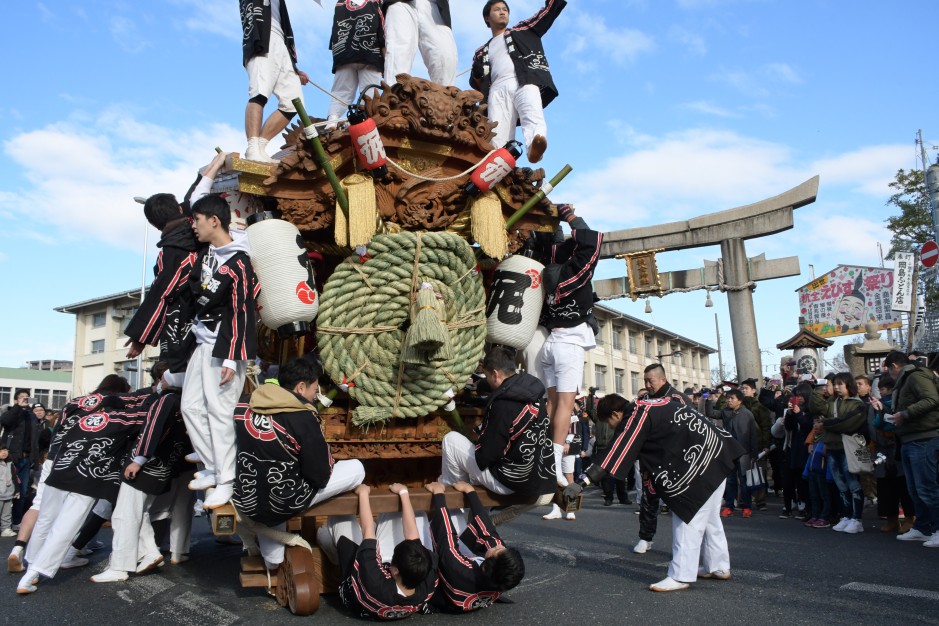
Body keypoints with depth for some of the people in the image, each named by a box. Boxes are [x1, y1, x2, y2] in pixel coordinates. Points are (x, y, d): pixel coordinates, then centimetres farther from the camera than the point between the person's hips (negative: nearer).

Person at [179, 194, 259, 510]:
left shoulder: (238, 263, -15)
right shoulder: (206, 254, 11)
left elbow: (241, 314, -18)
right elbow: (191, 294, 23)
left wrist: (231, 359, -20)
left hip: (225, 347, -9)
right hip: (203, 344, 9)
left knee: (219, 412, -8)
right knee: (191, 406, 10)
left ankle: (226, 482, 2)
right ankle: (212, 468, 21)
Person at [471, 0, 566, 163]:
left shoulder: (523, 30, 32)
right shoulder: (482, 53, 35)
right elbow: (477, 84, 25)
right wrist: (476, 74, 3)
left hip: (524, 81, -2)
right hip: (498, 89, 3)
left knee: (532, 115, -36)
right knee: (497, 140, -23)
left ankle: (534, 149, -63)